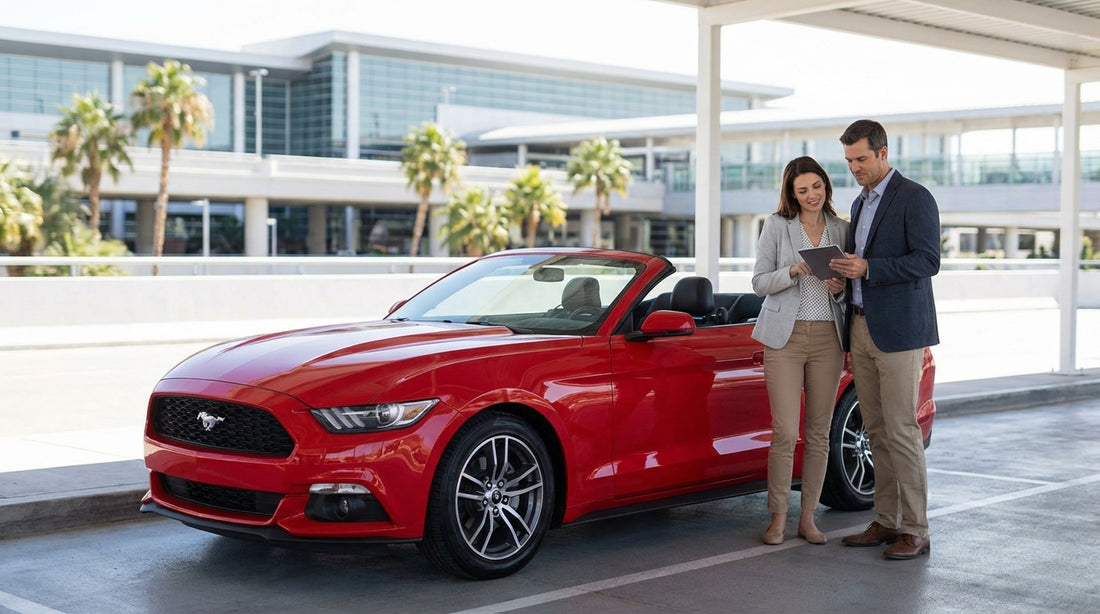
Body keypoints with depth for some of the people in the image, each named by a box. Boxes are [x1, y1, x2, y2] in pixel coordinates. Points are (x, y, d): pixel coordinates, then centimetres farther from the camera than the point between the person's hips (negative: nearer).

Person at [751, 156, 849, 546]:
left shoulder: (841, 230, 10)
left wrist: (841, 289, -8)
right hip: (786, 335, -3)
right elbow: (759, 282, 0)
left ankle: (808, 518, 15)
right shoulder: (777, 226, 2)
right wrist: (791, 272, -17)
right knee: (785, 432, -7)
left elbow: (851, 291, 15)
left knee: (819, 433, 6)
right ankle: (778, 518, 4)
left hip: (828, 337, 3)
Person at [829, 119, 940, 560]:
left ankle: (915, 532, -2)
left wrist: (867, 269, -23)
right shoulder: (861, 203, 19)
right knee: (877, 431, 10)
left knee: (902, 431, -7)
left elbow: (928, 260, -16)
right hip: (862, 329, 8)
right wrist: (844, 271, 8)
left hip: (898, 330, -8)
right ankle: (886, 522, 16)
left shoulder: (914, 198, -7)